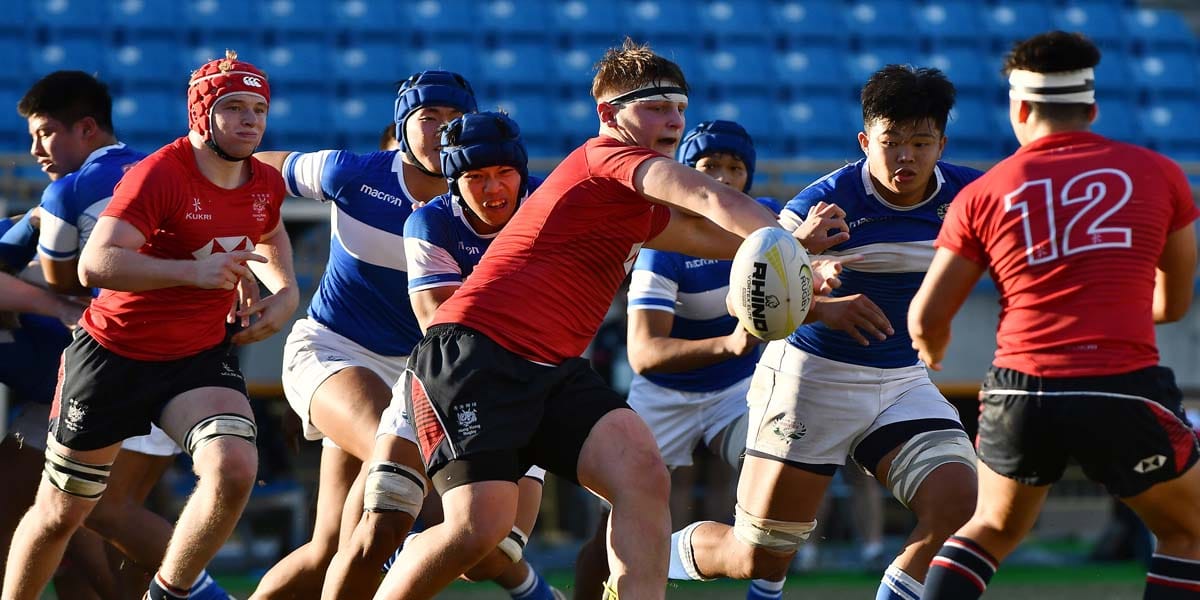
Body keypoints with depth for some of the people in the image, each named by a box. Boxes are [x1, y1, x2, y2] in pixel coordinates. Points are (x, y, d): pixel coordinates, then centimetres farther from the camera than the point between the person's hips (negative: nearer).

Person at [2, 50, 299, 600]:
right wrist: (193, 271, -37)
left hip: (200, 358, 4)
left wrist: (285, 291, 8)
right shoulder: (158, 174, -20)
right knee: (60, 513, 7)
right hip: (114, 352, -4)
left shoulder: (266, 184, 1)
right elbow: (94, 265, -31)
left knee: (234, 469, -24)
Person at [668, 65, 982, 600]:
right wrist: (822, 308, -38)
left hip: (904, 381, 4)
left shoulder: (966, 194, -6)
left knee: (957, 500, -23)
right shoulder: (830, 199, -18)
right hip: (812, 375, -4)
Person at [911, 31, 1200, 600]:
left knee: (991, 530, 27)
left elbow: (925, 321, 8)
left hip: (1021, 392, 2)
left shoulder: (982, 194, 8)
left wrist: (932, 352, 32)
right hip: (1124, 391, -2)